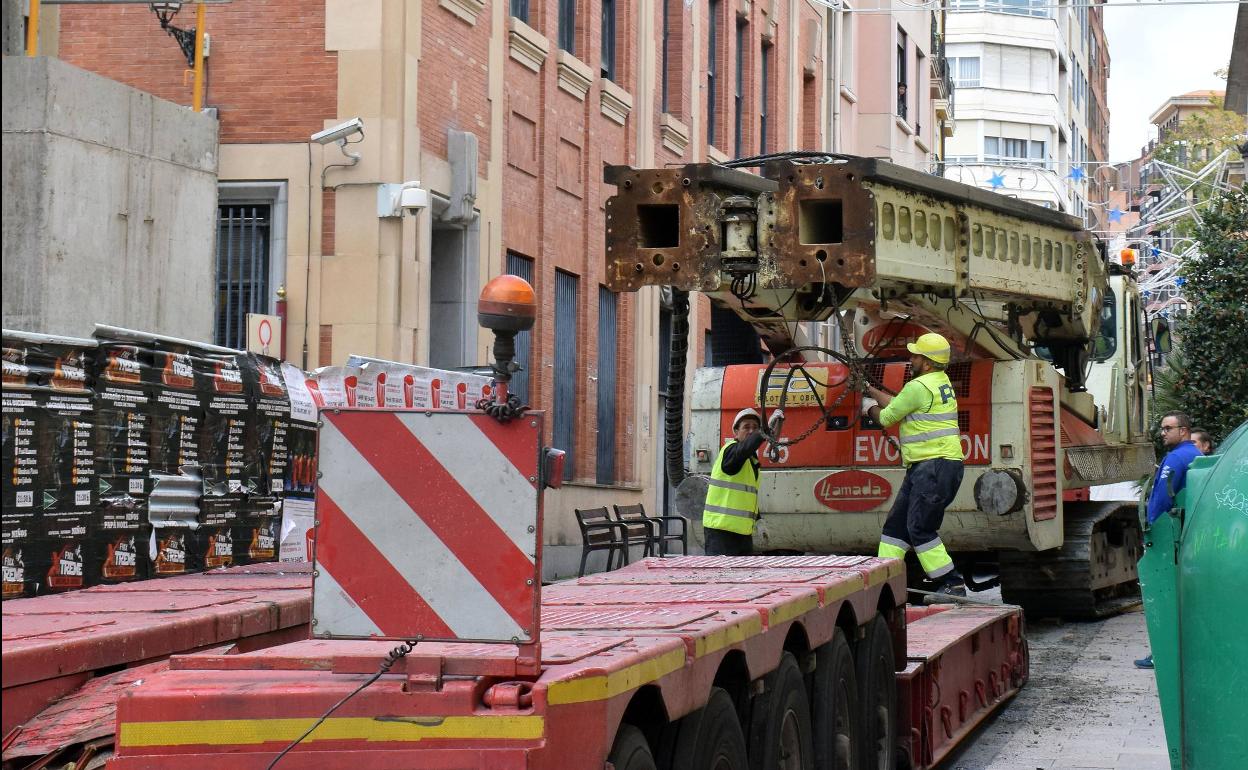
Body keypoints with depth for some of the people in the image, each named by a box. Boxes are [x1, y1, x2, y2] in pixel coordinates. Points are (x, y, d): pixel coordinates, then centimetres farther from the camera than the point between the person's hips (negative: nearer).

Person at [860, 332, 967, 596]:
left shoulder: (919, 387, -14)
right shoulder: (940, 381, 17)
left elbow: (887, 417, -3)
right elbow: (899, 404, 26)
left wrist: (871, 409, 18)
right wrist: (872, 391, 34)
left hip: (935, 467, -11)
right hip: (923, 467, 11)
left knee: (919, 529, -10)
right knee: (897, 523, 11)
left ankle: (952, 584, -8)